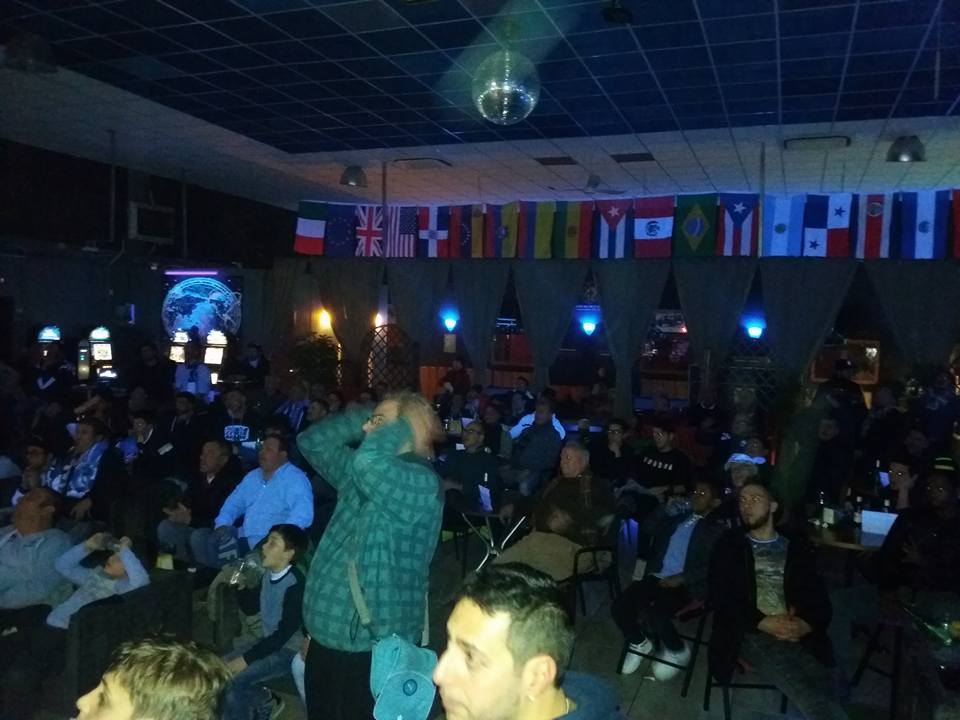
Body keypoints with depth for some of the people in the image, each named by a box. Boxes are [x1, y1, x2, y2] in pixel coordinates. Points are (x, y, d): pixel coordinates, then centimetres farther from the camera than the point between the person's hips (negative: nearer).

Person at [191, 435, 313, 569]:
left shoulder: (294, 478, -9)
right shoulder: (253, 476, 18)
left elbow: (303, 514, -24)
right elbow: (234, 503, 25)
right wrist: (222, 525, 4)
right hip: (244, 539, 8)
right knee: (199, 537, -1)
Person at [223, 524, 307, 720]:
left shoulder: (295, 584, -25)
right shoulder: (268, 574, 1)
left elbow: (284, 633, -24)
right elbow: (250, 608, 14)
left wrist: (245, 659, -22)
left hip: (289, 650, -9)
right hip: (268, 643, 9)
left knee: (234, 680, -21)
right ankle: (266, 702, 20)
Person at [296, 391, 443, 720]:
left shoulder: (421, 483, -20)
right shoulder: (360, 474, 9)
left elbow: (368, 461, -38)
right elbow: (310, 441, 15)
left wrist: (398, 426, -18)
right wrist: (364, 416, 4)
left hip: (372, 646, -8)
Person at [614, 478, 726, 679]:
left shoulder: (718, 528, 4)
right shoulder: (680, 516, 20)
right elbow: (651, 529, 23)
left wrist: (681, 578, -16)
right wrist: (666, 506, 13)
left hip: (685, 585, -5)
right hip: (657, 577, 5)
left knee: (654, 614, -32)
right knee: (619, 607, -16)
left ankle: (678, 651, 2)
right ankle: (640, 644, 14)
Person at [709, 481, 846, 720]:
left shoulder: (797, 547, 19)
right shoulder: (730, 545, 14)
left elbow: (819, 597, 10)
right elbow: (720, 595, 2)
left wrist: (806, 624, -11)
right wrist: (763, 622, -11)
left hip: (798, 637, 3)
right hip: (752, 635, -3)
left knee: (824, 697, -26)